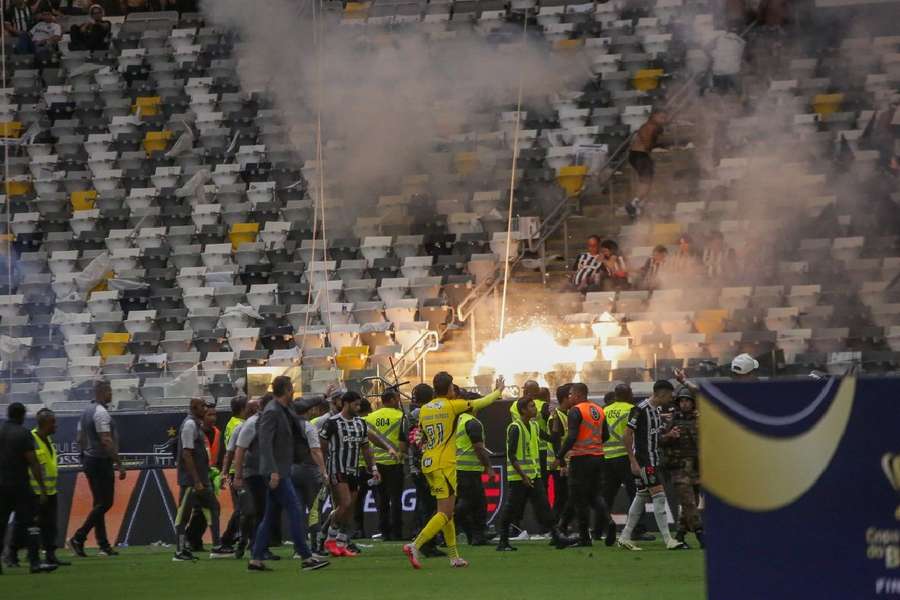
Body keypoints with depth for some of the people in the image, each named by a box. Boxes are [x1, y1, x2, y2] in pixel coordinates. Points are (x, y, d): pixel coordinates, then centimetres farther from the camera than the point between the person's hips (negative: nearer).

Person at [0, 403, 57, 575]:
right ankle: (35, 562, -12)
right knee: (30, 523, -4)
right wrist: (42, 488, -9)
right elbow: (33, 463, -11)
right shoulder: (24, 434, -8)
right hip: (20, 485, -5)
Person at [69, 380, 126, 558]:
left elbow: (80, 439, 17)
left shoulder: (86, 412, 13)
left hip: (89, 461, 10)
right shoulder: (101, 412, -16)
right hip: (101, 462, -10)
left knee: (99, 503, 11)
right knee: (105, 502, -6)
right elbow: (106, 441, -23)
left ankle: (104, 545, 11)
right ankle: (78, 539, -12)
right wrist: (120, 464, -22)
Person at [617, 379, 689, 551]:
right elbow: (627, 435, -16)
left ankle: (624, 538, 17)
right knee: (658, 496, -11)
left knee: (641, 497, 12)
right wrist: (633, 462, -18)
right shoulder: (640, 409, -15)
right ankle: (668, 540, -12)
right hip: (643, 461, -10)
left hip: (653, 459, 10)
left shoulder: (656, 410, 13)